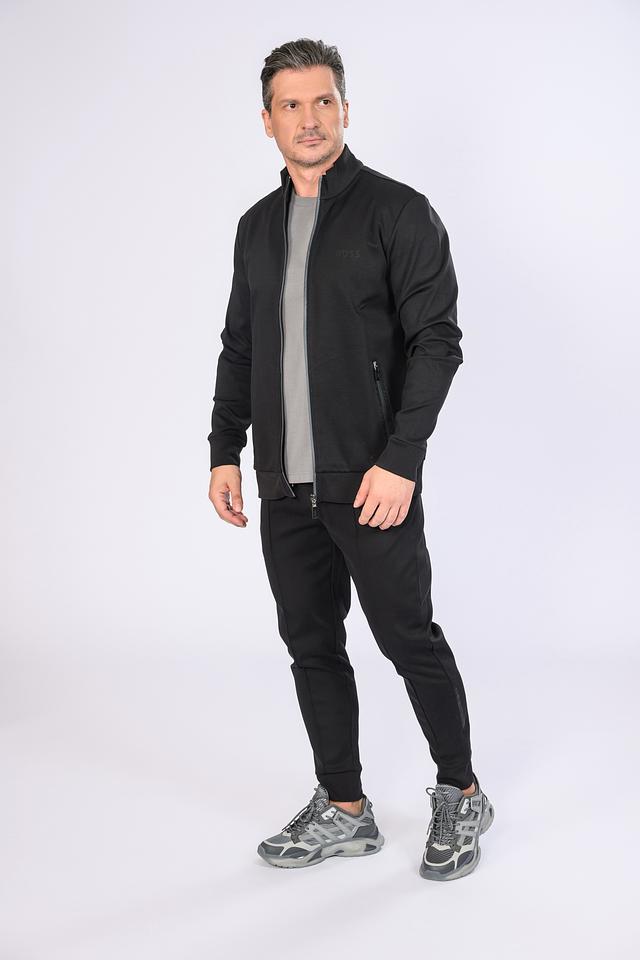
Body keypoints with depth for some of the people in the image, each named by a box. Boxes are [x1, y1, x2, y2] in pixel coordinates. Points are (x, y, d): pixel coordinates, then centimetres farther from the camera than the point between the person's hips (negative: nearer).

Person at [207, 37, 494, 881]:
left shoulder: (398, 211, -5)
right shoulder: (258, 226, 13)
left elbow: (437, 339, -11)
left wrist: (401, 459, -19)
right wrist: (226, 450, 10)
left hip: (371, 483, -6)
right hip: (285, 486, 6)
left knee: (410, 640, 3)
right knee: (311, 646, 11)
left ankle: (460, 795, 24)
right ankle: (343, 810, 26)